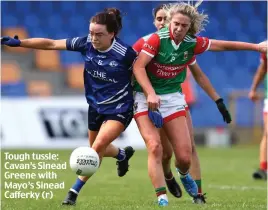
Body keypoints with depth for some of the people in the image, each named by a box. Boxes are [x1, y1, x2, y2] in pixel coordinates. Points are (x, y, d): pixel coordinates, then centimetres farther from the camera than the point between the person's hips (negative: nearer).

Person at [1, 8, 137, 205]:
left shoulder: (126, 53, -24)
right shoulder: (86, 43, -14)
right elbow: (51, 44, -10)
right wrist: (18, 43, -14)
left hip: (119, 109, -6)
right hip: (96, 106, 6)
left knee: (98, 146, -22)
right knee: (97, 149, 24)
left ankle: (74, 191, -11)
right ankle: (123, 156, 59)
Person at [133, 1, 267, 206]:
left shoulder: (193, 44, -4)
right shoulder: (158, 39, -16)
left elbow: (224, 45, 9)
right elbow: (138, 67, -18)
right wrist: (151, 93, -29)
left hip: (173, 97, 3)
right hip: (147, 97, -3)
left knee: (185, 156, -2)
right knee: (155, 147, -22)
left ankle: (183, 174, 35)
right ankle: (162, 198, -17)